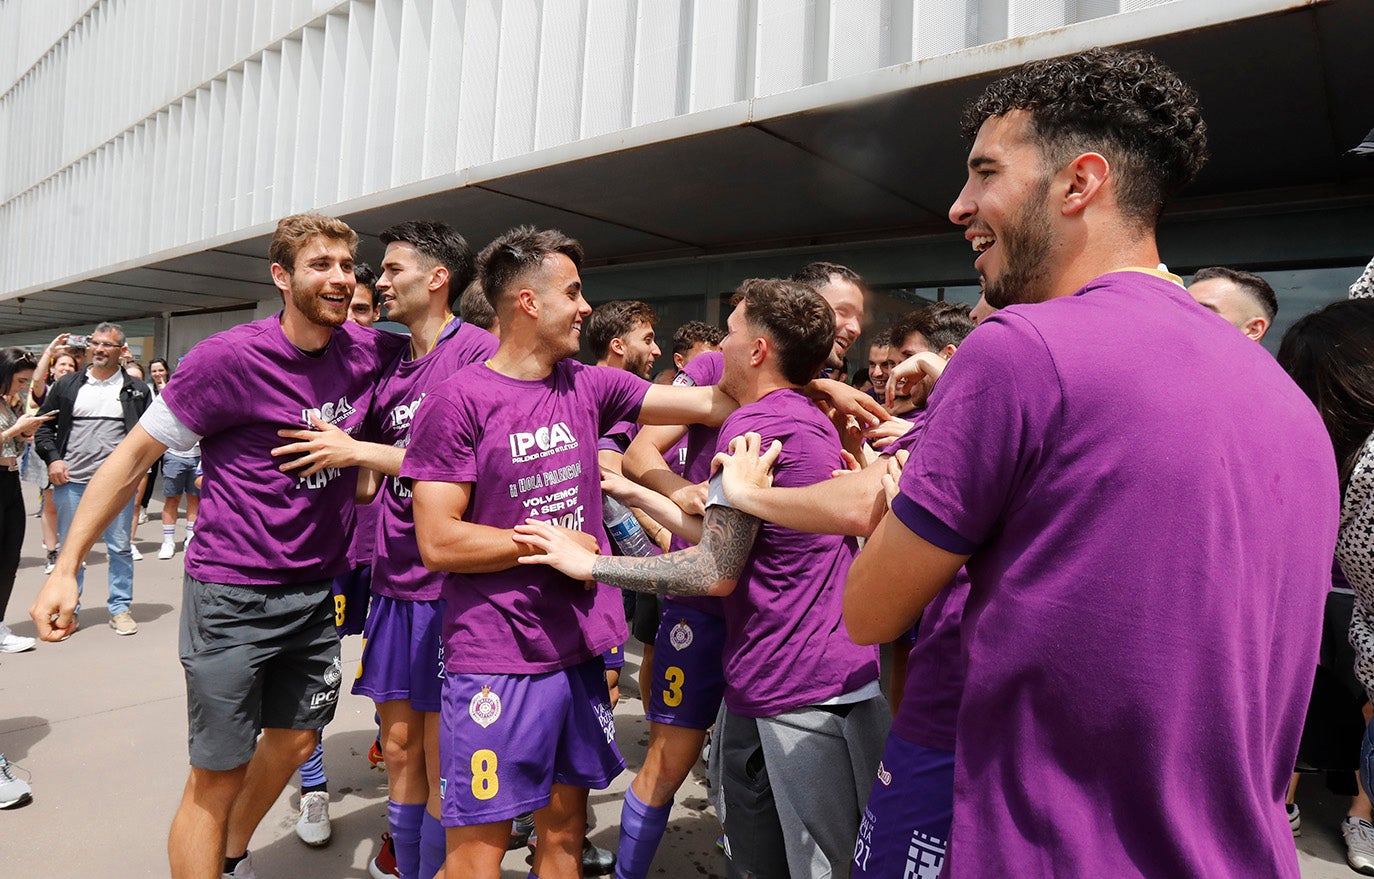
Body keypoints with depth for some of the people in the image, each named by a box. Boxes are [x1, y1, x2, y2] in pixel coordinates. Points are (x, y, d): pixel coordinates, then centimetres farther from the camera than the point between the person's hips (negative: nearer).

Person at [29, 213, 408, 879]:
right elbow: (134, 455, -7)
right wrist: (66, 566, -10)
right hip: (233, 593, -5)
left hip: (316, 589, 6)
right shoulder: (228, 358, -15)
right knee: (218, 776, 3)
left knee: (293, 741, 20)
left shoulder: (368, 352, -3)